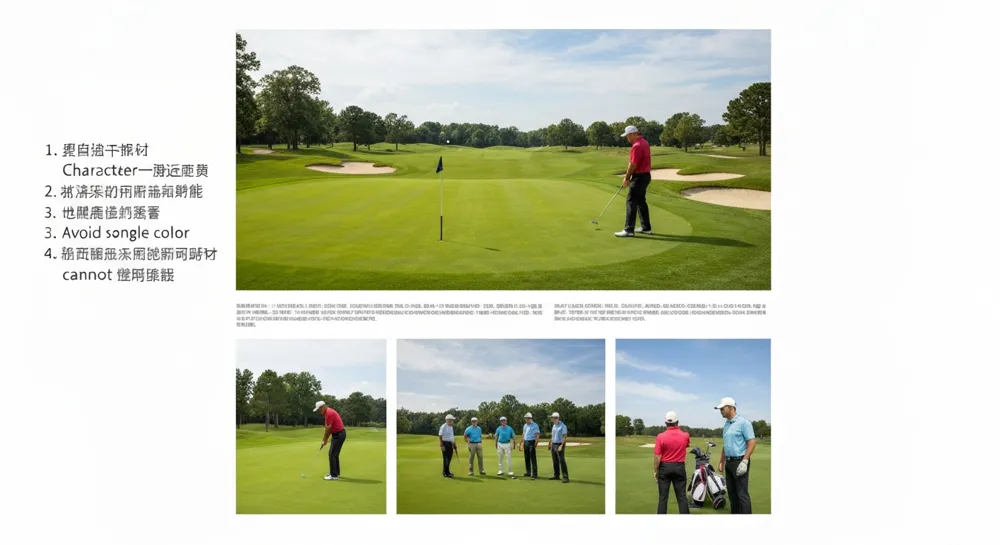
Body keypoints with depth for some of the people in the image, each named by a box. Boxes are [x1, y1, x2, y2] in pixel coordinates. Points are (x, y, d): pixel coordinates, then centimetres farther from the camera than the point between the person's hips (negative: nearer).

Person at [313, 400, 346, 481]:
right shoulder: (327, 413, 14)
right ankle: (336, 472, 26)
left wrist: (324, 441, -8)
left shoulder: (329, 413, -19)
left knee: (332, 454, -9)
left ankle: (334, 475, -9)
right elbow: (326, 428, 16)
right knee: (334, 454, 17)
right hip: (338, 434, 10)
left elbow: (328, 428, -17)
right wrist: (325, 440, 12)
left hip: (339, 435, -10)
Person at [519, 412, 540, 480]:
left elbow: (537, 435, -14)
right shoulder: (525, 425, 14)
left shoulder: (535, 425, -9)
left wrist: (535, 444, -22)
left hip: (531, 442, -7)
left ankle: (534, 474, -10)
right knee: (527, 458, 10)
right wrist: (520, 444, 20)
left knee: (533, 459, -9)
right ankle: (528, 472, 19)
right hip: (525, 442, 7)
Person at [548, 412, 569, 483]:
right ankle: (556, 475, 18)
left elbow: (565, 436, -17)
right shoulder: (554, 426, 13)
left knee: (562, 461, -13)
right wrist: (550, 444, 17)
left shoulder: (562, 426, -13)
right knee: (555, 461, 10)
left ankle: (565, 477, -14)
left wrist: (561, 446, -24)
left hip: (560, 445, -8)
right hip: (554, 445, 8)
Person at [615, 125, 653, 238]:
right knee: (641, 201, 15)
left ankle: (629, 230, -9)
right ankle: (646, 227, 19)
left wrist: (627, 178, -7)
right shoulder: (644, 142, 12)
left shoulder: (637, 146, -20)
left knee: (631, 202, -8)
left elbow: (633, 165, -20)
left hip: (639, 177, -10)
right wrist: (629, 177, 16)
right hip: (645, 175, 10)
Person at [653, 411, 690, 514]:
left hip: (664, 467, -1)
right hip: (679, 467, 1)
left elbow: (657, 457, -11)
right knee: (682, 496, 5)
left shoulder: (661, 437, -12)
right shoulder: (685, 436, -4)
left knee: (663, 497, 3)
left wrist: (655, 471, 0)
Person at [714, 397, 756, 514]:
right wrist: (721, 461, 19)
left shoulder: (743, 423, -11)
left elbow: (752, 442, -14)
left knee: (742, 493, -9)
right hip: (729, 462, 8)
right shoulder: (726, 425, 14)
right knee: (732, 492, 11)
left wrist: (744, 462, -20)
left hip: (739, 462, -8)